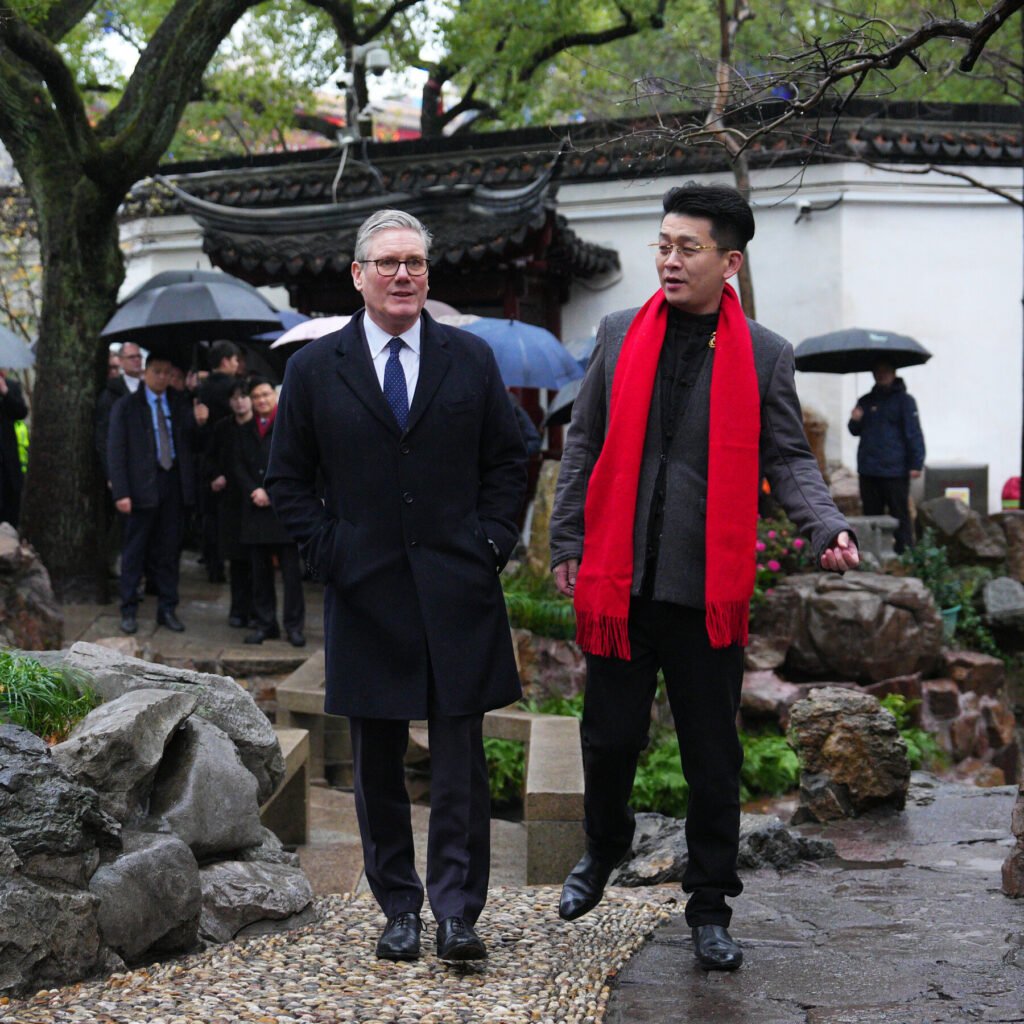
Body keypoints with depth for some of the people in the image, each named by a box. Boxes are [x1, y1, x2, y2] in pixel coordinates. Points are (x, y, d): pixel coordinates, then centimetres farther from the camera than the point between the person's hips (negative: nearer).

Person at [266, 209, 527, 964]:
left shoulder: (471, 358, 7)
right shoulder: (315, 368, 5)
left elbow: (508, 462, 11)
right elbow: (289, 479, 9)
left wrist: (492, 544, 0)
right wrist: (328, 552, -2)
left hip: (457, 589, 0)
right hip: (365, 591, 1)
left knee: (461, 754, -3)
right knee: (378, 761, 7)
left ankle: (457, 911, 3)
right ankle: (399, 909, 17)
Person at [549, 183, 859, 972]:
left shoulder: (765, 356, 1)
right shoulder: (620, 336, 6)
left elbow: (788, 460, 1)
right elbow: (585, 444, 10)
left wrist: (827, 528, -16)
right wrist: (567, 541, 6)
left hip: (709, 588, -1)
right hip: (618, 579, 1)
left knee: (713, 758, 6)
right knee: (610, 736, 10)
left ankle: (710, 910, 20)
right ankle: (603, 851, 39)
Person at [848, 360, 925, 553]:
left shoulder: (904, 400, -1)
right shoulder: (866, 401, 15)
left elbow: (914, 433, -6)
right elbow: (856, 431, 22)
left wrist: (916, 464, -14)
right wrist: (855, 421, -2)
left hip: (895, 472, -5)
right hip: (868, 471, 6)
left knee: (900, 516, -4)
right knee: (872, 516, 10)